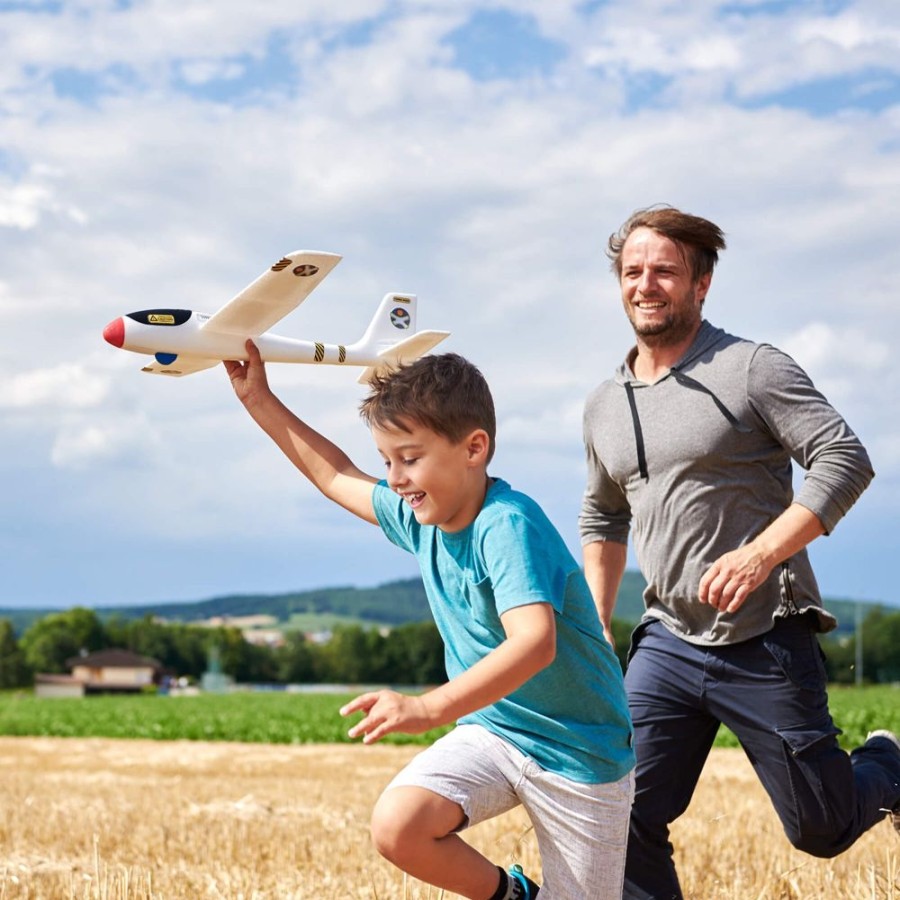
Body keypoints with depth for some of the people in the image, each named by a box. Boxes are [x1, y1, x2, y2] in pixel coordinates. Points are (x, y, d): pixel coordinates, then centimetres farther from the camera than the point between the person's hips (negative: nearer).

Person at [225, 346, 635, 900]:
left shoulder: (508, 525, -26)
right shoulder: (418, 518, -1)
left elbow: (535, 643, -41)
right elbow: (338, 477, 17)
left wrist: (429, 709, -51)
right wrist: (260, 400, 15)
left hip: (578, 749, -6)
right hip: (492, 729, 6)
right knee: (396, 826, -19)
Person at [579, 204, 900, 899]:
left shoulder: (752, 369, -7)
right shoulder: (605, 406, 11)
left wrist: (761, 554, -25)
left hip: (765, 643, -5)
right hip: (668, 645, 5)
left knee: (822, 830, 6)